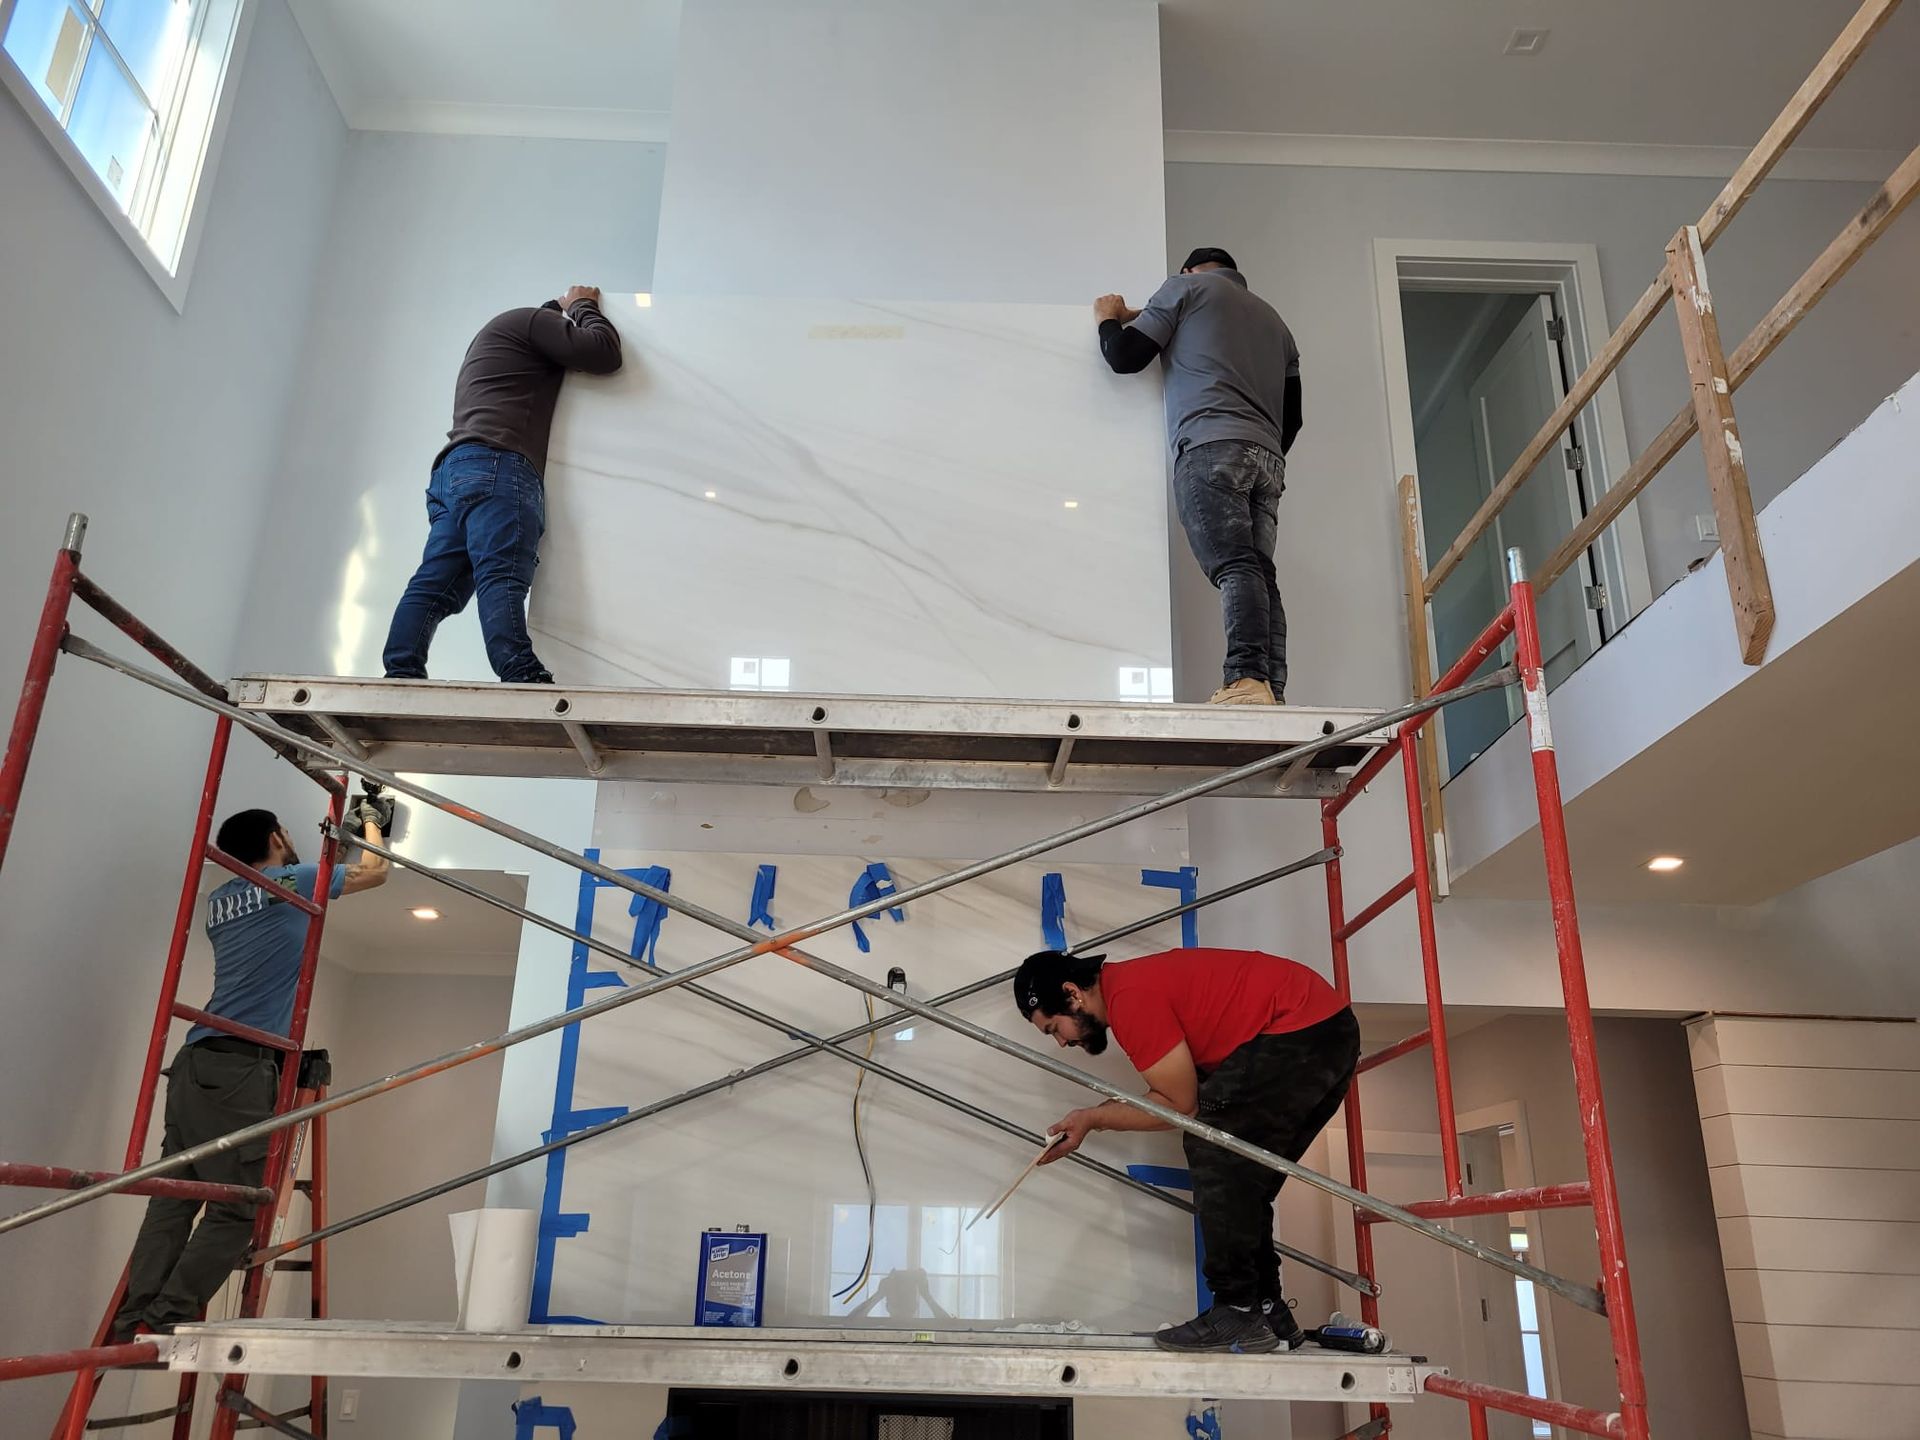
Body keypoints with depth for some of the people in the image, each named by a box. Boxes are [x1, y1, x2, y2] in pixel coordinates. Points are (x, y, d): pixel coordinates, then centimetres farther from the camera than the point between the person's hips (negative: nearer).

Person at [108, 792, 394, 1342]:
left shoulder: (220, 899, 23)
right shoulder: (291, 881, 4)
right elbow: (375, 871, 16)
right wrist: (371, 820, 34)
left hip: (195, 1061, 8)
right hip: (242, 1067, -7)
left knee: (173, 1199, 3)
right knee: (238, 1208, -6)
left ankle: (131, 1324, -3)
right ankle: (164, 1321, -11)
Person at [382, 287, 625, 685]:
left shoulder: (489, 337, 41)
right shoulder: (532, 320, 13)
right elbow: (603, 352, 4)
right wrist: (583, 306, 23)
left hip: (452, 468, 9)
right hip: (497, 463, -9)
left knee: (433, 585, -6)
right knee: (502, 576, -26)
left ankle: (400, 677, -19)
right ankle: (524, 678, -40)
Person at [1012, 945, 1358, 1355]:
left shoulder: (1130, 997, -16)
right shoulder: (1134, 983, 14)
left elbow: (1179, 1103, -11)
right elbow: (1173, 1093, 14)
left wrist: (1092, 1117, -4)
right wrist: (1091, 1119, 9)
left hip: (1300, 1030, -10)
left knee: (1213, 1151, -9)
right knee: (1243, 1183, 13)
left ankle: (1239, 1314, -6)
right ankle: (1268, 1314, 17)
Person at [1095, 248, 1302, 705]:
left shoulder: (1187, 286, 16)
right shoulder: (1274, 319, 34)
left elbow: (1124, 357, 9)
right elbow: (1292, 416, 28)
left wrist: (1109, 317, 29)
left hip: (1210, 447, -6)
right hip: (1269, 459, 6)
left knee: (1235, 568, -20)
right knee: (1260, 574, -3)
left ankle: (1248, 680, -34)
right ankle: (1271, 693, -14)